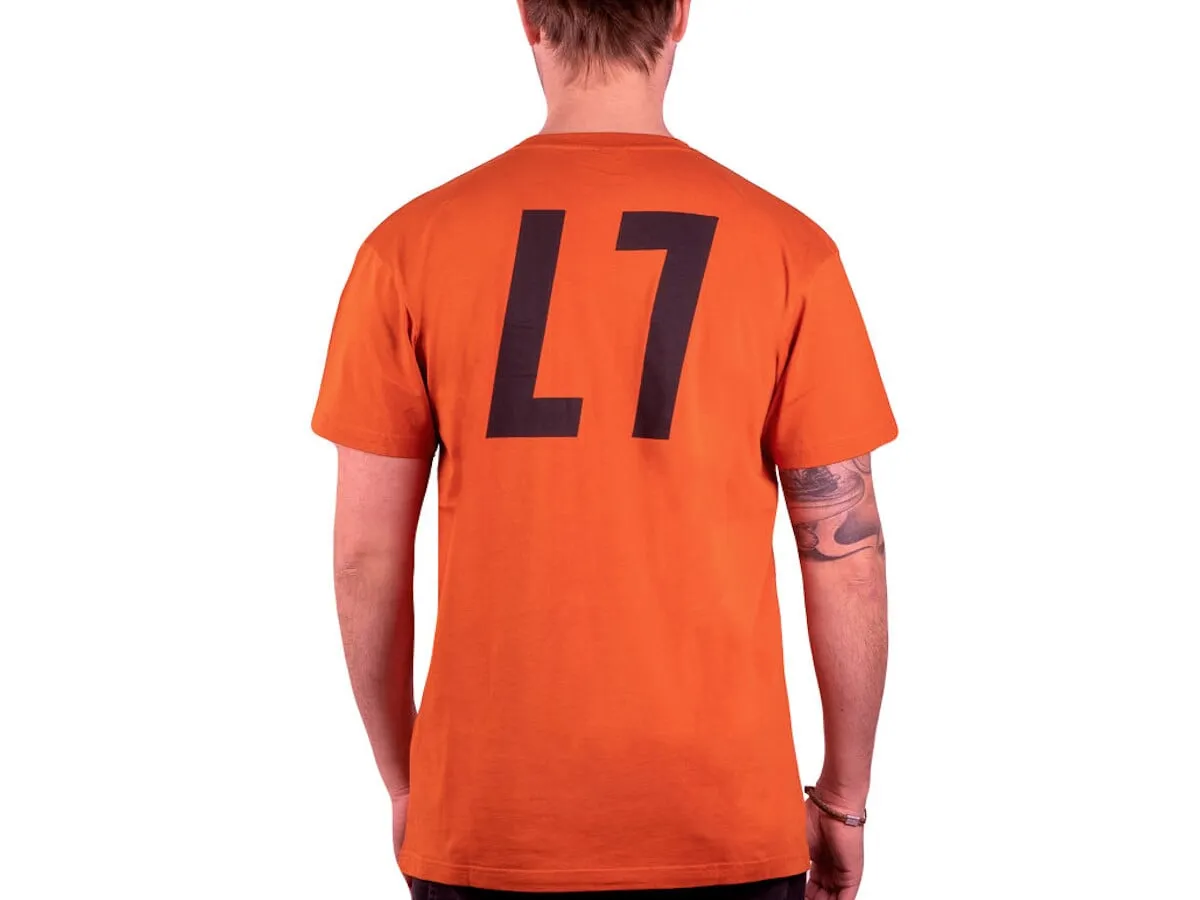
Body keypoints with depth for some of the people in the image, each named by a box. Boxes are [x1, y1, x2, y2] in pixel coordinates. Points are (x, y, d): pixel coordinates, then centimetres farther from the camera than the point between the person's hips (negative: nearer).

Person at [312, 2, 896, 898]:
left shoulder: (412, 244, -6)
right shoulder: (787, 248, -7)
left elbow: (365, 554, -2)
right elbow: (846, 553, -4)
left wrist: (404, 782, 12)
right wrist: (844, 798, 9)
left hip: (485, 823, 1)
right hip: (722, 823, 0)